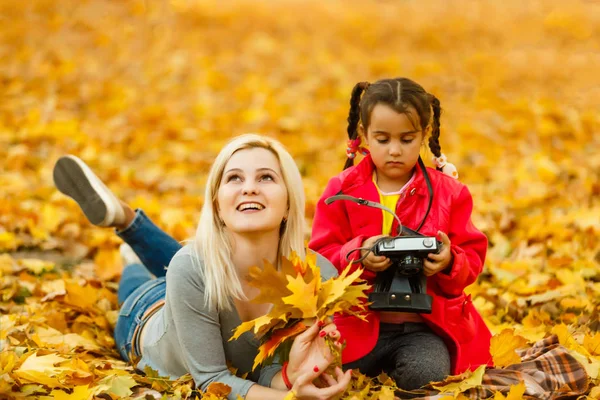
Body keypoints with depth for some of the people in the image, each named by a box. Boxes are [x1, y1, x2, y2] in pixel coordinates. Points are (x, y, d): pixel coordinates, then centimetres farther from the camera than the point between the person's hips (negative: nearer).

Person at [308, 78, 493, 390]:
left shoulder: (447, 192, 2)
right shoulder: (342, 190, 1)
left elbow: (472, 257, 2)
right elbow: (322, 257, -2)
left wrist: (449, 263, -22)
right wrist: (358, 256, -24)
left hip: (426, 325, -1)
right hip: (360, 322, 1)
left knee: (425, 376, -30)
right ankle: (377, 365, 12)